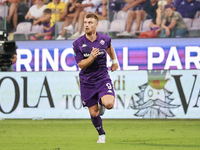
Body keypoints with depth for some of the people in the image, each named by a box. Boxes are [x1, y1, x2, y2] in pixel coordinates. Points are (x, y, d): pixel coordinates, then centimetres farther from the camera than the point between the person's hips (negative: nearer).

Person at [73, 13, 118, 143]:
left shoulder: (105, 39, -4)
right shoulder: (78, 43, -9)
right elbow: (81, 64, -10)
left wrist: (114, 61, 29)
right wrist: (92, 57, -27)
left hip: (103, 78, 0)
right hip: (87, 81, 0)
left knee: (109, 104, -24)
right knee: (94, 113, 2)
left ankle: (102, 104, 15)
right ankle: (101, 135, 30)